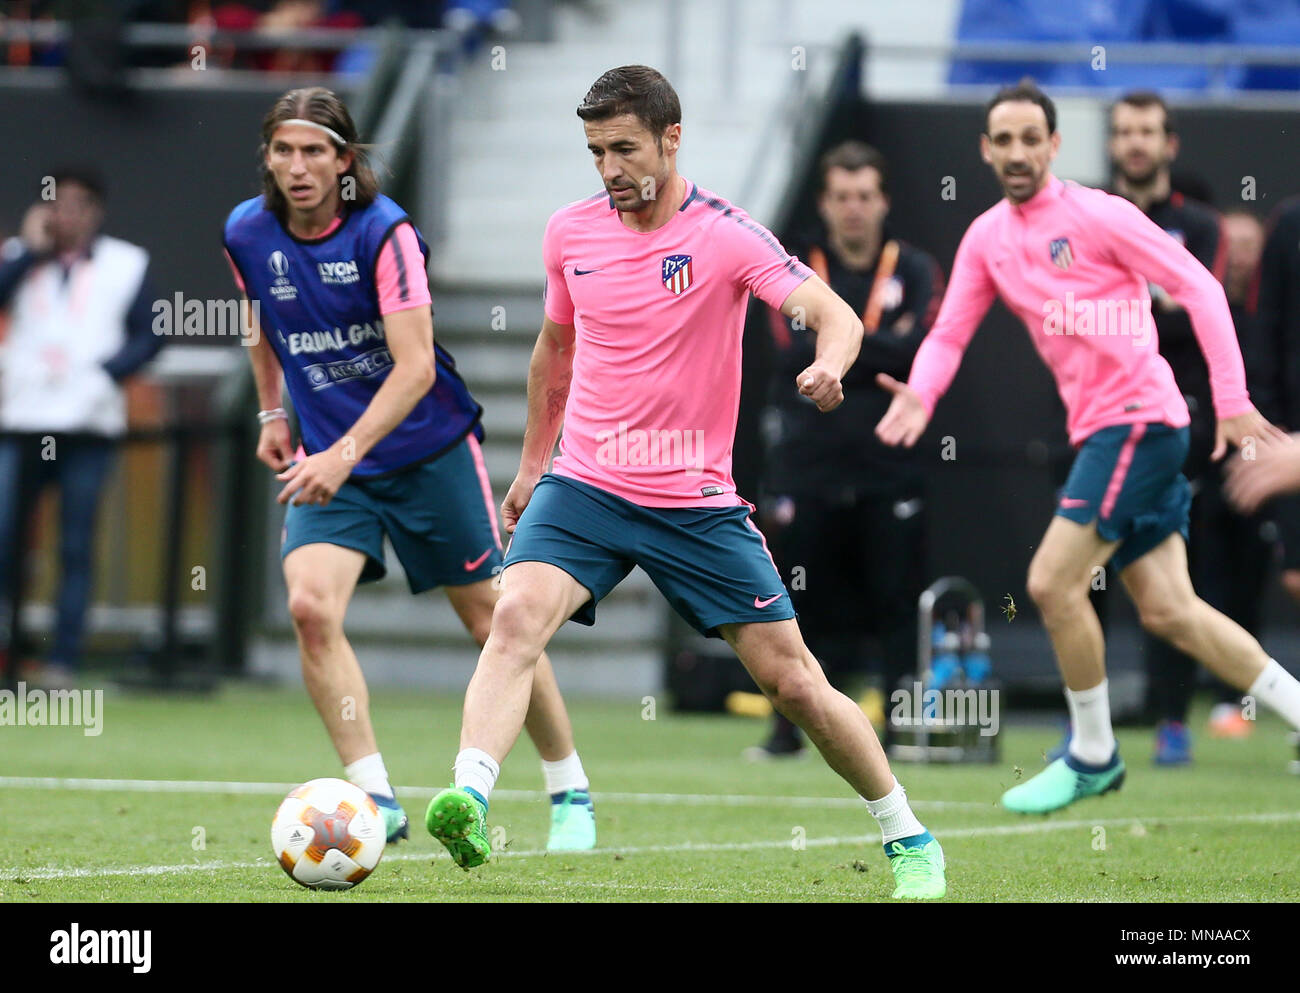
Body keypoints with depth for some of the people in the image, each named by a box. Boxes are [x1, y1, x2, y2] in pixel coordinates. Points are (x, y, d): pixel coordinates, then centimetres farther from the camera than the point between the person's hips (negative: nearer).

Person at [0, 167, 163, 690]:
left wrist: (102, 373, -9)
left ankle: (63, 661, -3)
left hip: (88, 426, -1)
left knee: (75, 548, -3)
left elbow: (148, 337, 5)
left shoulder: (127, 264, 9)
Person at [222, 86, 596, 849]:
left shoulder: (384, 232, -21)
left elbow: (415, 366, -27)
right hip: (330, 457, 4)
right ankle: (376, 799, -15)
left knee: (492, 618, 4)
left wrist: (343, 455, -36)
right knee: (311, 606, -19)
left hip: (430, 448, -4)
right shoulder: (248, 235, -5)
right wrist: (272, 413, 18)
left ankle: (571, 794, 21)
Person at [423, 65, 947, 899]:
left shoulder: (725, 234, -10)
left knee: (794, 682, 1)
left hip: (697, 502, -2)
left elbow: (834, 313, -21)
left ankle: (909, 841, 18)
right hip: (582, 487, 2)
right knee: (518, 617, -27)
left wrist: (829, 363, -44)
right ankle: (468, 802, -40)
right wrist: (532, 464, 26)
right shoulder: (571, 233, 4)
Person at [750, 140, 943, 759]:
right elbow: (798, 350, -7)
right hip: (806, 466, 1)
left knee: (898, 602, -4)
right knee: (799, 598, 2)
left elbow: (920, 350, -9)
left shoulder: (915, 271, 7)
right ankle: (788, 726, 11)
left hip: (889, 469, 0)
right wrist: (878, 348, -9)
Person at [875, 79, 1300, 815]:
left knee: (1053, 583, -11)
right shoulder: (987, 238, 11)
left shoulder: (1097, 215, -9)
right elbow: (950, 333, 12)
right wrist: (920, 395, -11)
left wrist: (1232, 400, -15)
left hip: (1139, 418, -8)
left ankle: (1092, 756, 4)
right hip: (1099, 428, 8)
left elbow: (1198, 287, -9)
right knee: (1167, 609, 4)